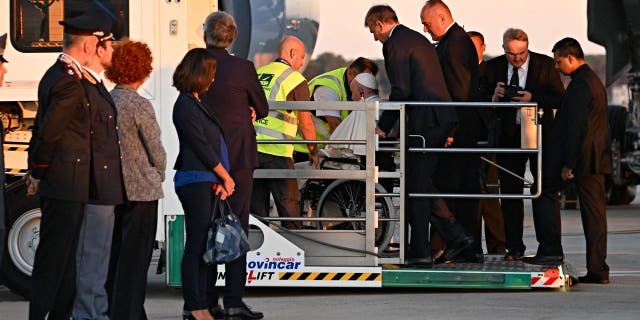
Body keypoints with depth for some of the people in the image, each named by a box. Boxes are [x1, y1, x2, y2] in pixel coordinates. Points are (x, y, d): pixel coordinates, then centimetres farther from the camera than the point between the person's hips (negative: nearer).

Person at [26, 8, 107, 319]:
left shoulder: (54, 75, 14)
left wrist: (36, 171, 12)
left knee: (65, 256, 15)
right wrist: (39, 173, -9)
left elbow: (42, 127, 16)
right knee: (53, 256, -7)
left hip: (60, 183, 10)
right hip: (67, 183, -10)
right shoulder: (70, 83, -18)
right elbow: (48, 132, -19)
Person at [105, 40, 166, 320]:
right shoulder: (139, 105, -15)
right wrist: (158, 177, 10)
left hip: (113, 189, 6)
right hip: (142, 191, -6)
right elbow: (156, 151, -10)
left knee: (116, 254, 14)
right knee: (135, 256, -2)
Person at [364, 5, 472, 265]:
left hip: (425, 121, -9)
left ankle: (419, 251, -2)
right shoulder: (419, 39, 23)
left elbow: (401, 92, -15)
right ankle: (455, 234, 11)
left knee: (417, 185, -4)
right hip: (443, 118, 9)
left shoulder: (395, 44, -8)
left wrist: (383, 127, -6)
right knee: (422, 183, 14)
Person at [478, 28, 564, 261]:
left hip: (539, 134, -2)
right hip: (509, 135, 2)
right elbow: (481, 102, 3)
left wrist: (533, 99, -21)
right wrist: (494, 97, -19)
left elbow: (559, 99, -6)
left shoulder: (545, 65, -3)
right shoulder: (492, 68, 2)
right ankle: (514, 248, 8)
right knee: (510, 193, 2)